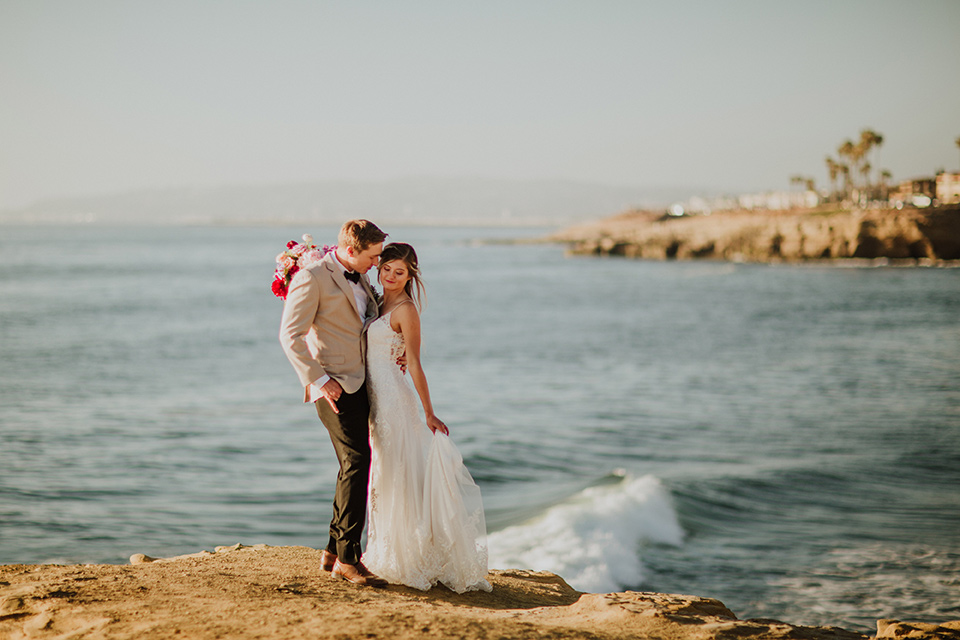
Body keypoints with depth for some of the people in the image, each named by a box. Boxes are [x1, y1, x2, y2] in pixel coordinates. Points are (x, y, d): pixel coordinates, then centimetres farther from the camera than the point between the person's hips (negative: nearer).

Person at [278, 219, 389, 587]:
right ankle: (348, 557, -14)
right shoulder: (312, 279, -11)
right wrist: (318, 380, -19)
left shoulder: (359, 279, 16)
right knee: (356, 462, -16)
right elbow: (290, 335, -15)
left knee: (352, 467, 11)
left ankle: (334, 552, 20)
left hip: (359, 383, 9)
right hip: (334, 387, -9)